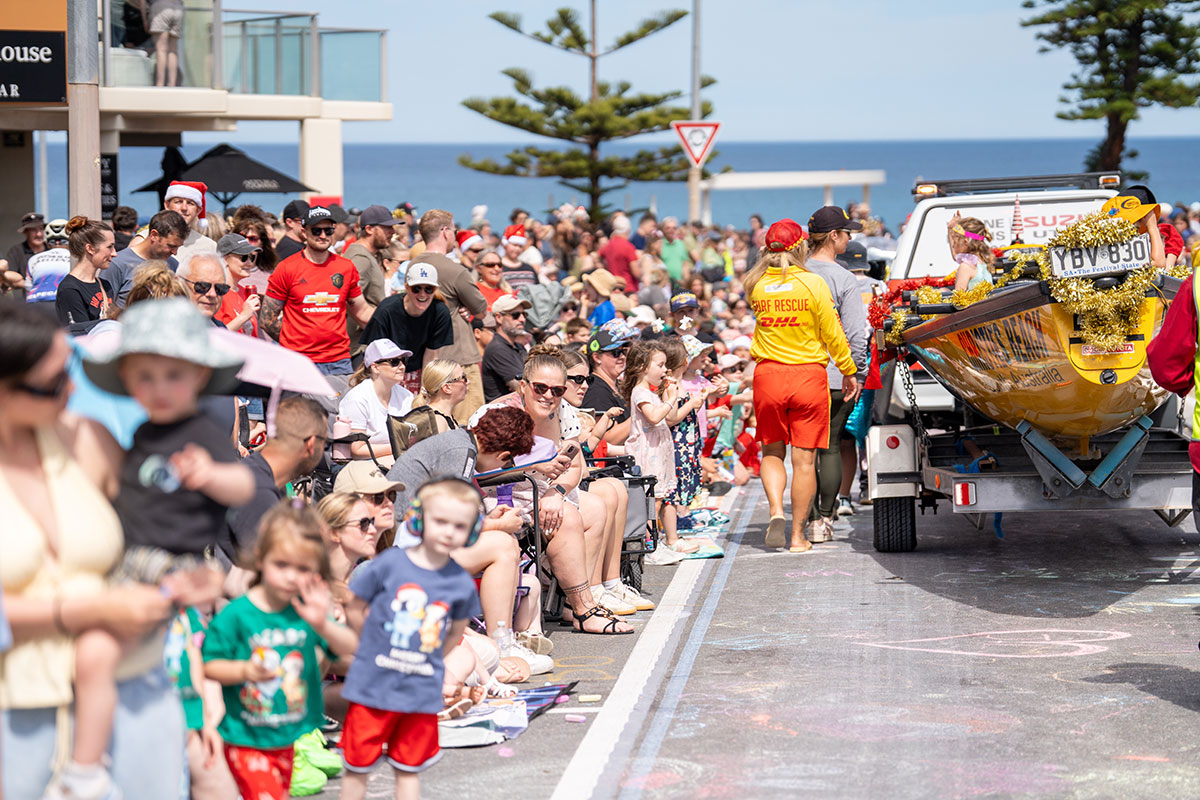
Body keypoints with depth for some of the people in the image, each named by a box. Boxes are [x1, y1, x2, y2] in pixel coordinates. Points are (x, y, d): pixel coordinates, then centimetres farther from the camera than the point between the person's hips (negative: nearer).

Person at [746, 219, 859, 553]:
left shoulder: (758, 286, 0)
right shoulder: (813, 284, -9)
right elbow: (833, 334, -5)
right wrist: (849, 371, 7)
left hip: (768, 375, 2)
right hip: (808, 375, -2)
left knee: (772, 452, 17)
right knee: (804, 460, 4)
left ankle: (776, 509, -6)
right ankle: (798, 535, 6)